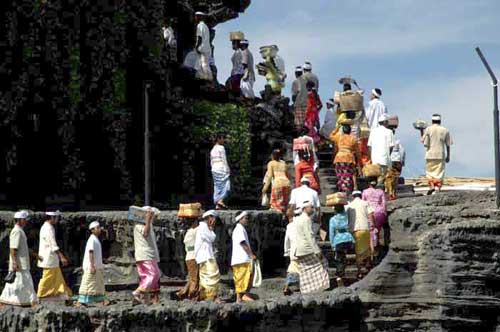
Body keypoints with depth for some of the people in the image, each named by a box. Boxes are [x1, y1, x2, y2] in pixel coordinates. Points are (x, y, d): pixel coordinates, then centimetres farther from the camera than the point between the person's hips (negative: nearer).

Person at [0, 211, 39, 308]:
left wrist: (35, 255, 29)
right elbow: (13, 249, -21)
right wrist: (14, 263, -26)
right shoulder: (16, 232, -15)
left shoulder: (20, 231, 17)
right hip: (19, 265, -10)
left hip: (23, 264, 10)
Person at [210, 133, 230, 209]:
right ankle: (221, 201, -19)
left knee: (217, 188, 7)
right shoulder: (221, 148, -8)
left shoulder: (213, 150, 15)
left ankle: (217, 205, 3)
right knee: (226, 186, -6)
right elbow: (224, 160, -12)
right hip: (222, 169, -8)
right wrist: (228, 170, -9)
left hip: (214, 170, 8)